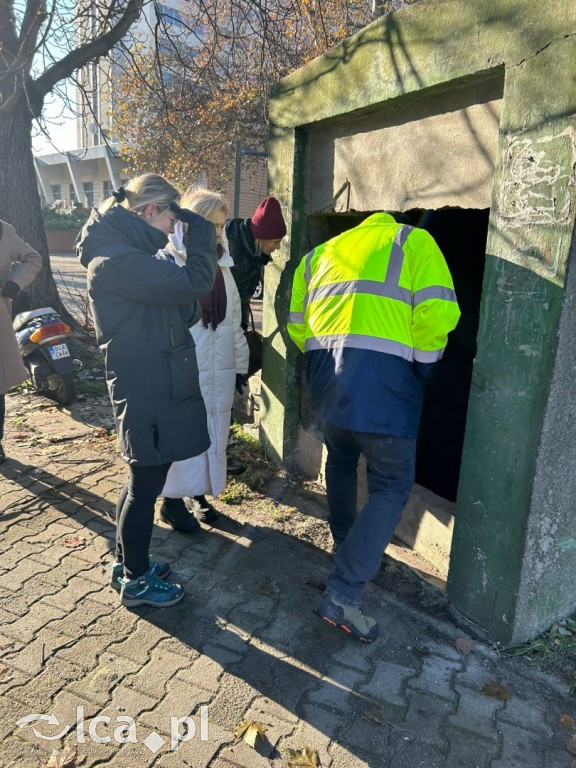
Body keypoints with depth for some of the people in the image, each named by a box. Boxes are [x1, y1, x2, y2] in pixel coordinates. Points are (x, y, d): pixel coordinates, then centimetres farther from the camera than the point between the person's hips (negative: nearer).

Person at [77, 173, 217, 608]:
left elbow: (182, 311, 13)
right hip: (148, 393, -11)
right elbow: (193, 283, -26)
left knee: (143, 481, 21)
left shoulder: (127, 254, 15)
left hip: (153, 388, 11)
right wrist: (200, 231, -10)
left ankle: (126, 563, 39)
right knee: (146, 486, 4)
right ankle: (136, 582, 24)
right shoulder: (114, 260, -18)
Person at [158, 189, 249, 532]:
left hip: (220, 371, 7)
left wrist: (240, 364, 15)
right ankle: (173, 501, 21)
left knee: (215, 435, 13)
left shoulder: (222, 265, 12)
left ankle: (200, 494, 31)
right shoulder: (170, 264, -10)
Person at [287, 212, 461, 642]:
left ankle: (346, 550, 41)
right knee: (392, 487, 4)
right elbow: (437, 312, -6)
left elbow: (297, 324, 21)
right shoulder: (413, 241, 9)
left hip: (326, 379, 6)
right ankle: (343, 594, -1)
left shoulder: (320, 254, 24)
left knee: (341, 462, 27)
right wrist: (423, 366, 8)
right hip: (383, 379, -5)